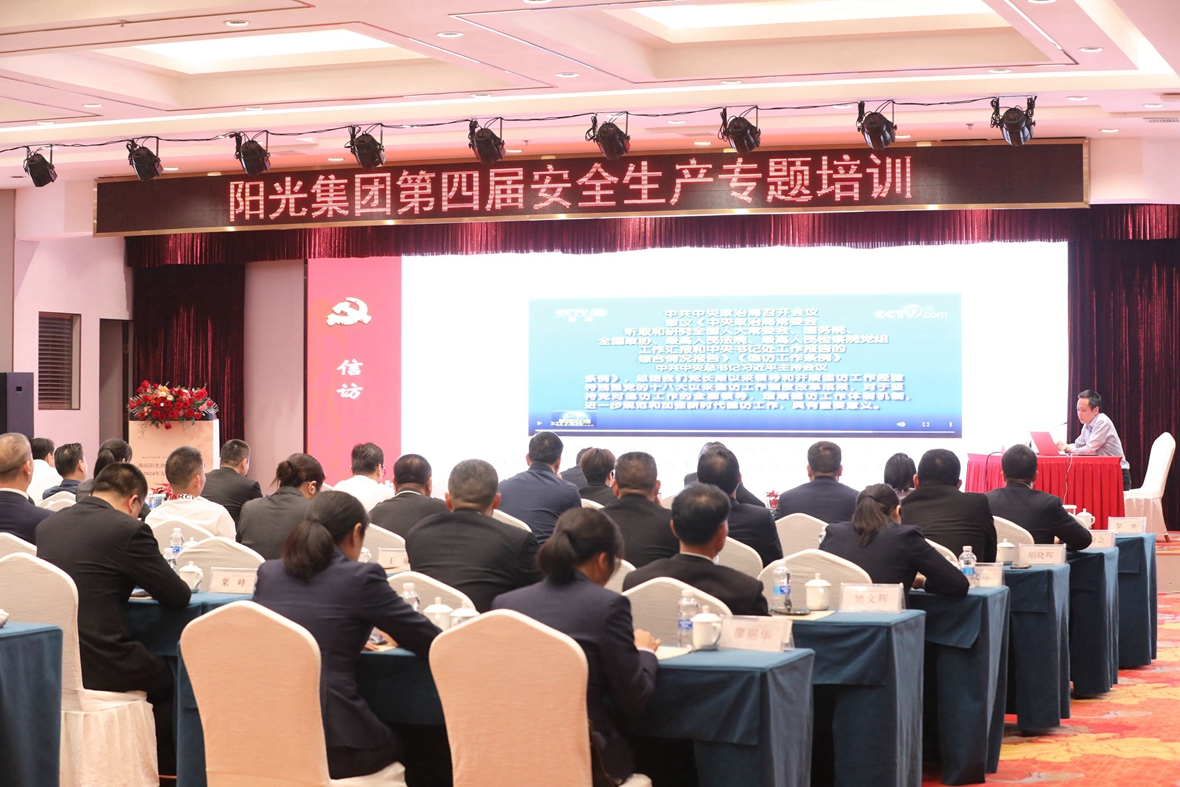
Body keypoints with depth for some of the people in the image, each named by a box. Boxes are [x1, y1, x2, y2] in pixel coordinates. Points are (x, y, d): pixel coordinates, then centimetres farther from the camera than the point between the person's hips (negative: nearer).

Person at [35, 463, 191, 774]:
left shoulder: (48, 525, 9)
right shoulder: (128, 529, -11)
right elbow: (178, 597, -5)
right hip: (97, 666, -7)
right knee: (169, 678, 21)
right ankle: (164, 771, 30)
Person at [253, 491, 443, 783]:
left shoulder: (267, 573, 8)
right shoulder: (360, 577, -7)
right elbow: (432, 642, 0)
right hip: (331, 746, -5)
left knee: (389, 736, 34)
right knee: (409, 746, 29)